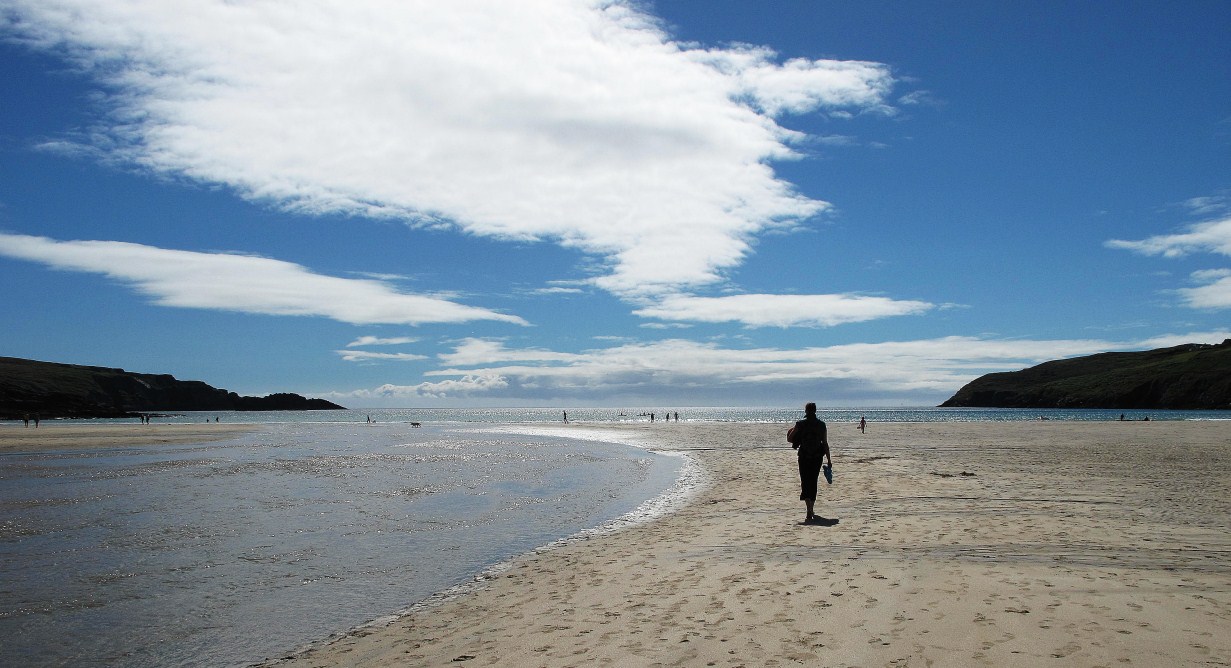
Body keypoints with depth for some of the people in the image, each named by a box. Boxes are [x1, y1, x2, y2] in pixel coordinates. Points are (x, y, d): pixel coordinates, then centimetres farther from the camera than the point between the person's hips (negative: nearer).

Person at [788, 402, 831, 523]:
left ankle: (810, 513, -16)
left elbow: (789, 439, -3)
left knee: (805, 483, 0)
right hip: (817, 457, 3)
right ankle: (811, 512, 27)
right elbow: (825, 443, 1)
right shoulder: (821, 425, -1)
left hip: (804, 456, -2)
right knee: (813, 482, 16)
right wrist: (829, 460, 6)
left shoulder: (800, 424, -7)